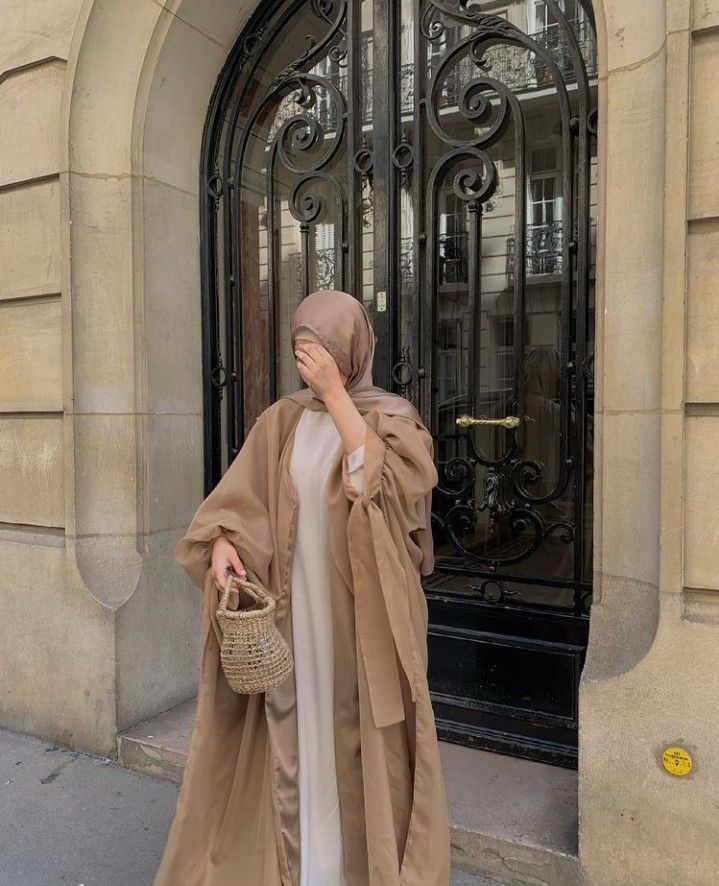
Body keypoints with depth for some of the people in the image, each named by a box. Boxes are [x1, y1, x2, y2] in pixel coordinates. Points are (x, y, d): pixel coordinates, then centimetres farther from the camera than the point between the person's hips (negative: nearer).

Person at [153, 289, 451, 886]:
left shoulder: (393, 417, -3)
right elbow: (240, 498, 1)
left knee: (361, 738, 7)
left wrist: (334, 393, -23)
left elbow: (380, 478, -23)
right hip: (293, 611, 3)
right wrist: (223, 542, -19)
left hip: (365, 611, -3)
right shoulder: (282, 420, 6)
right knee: (294, 733, 11)